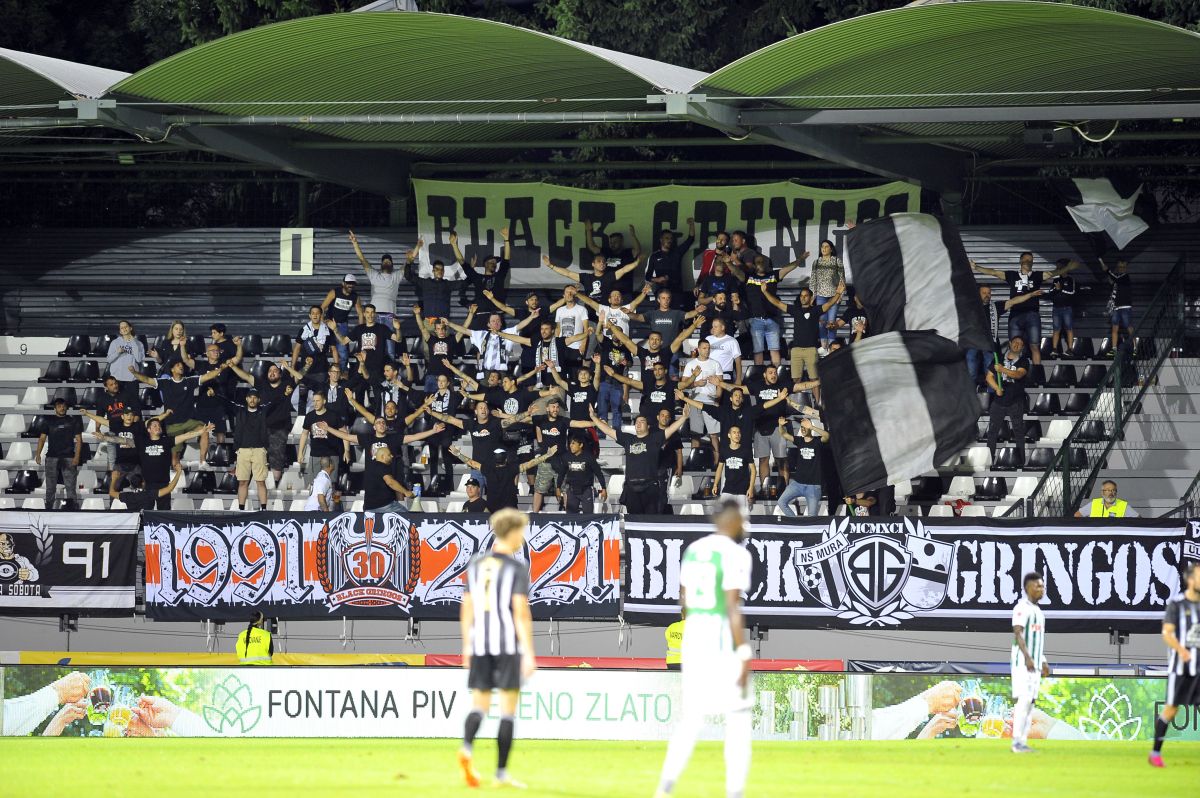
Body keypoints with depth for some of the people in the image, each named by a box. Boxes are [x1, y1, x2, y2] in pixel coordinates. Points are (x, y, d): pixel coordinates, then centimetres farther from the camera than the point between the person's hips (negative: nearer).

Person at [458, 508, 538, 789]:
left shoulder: (476, 565, 11)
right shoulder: (517, 567, -5)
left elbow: (466, 609, 13)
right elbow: (521, 612, -12)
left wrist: (467, 647, 22)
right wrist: (528, 654, -11)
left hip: (479, 644, 4)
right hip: (508, 645, -4)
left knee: (479, 704, 6)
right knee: (508, 708, 3)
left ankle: (467, 748, -23)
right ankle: (501, 773, 4)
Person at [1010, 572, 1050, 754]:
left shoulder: (1037, 610, 18)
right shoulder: (1022, 608, -11)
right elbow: (1018, 634, -20)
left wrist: (1043, 662, 21)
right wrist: (1028, 657, -29)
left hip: (1035, 663, 9)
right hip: (1023, 662, -9)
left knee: (1030, 701, 7)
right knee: (1023, 700, -13)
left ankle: (1023, 742, 8)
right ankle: (1017, 742, -13)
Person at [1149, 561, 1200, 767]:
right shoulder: (1176, 604, -6)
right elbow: (1167, 633, -15)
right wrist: (1181, 650, -30)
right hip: (1180, 666, -5)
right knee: (1171, 708, 0)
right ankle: (1156, 752, 13)